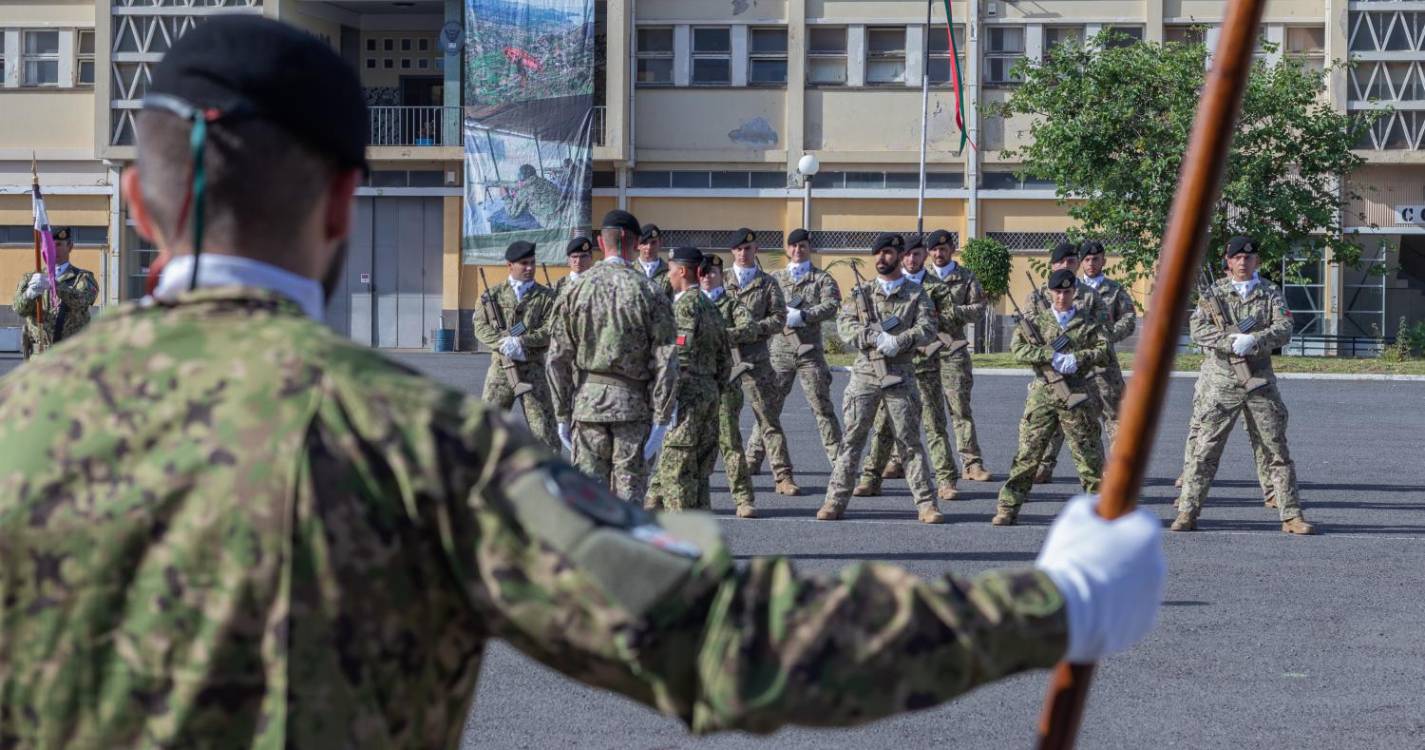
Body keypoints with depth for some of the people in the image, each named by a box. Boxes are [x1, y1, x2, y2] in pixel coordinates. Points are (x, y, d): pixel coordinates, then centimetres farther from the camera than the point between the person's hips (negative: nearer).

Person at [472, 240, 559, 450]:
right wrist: (503, 343, -18)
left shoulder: (546, 297, 5)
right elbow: (481, 327, 0)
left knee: (543, 426, -3)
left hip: (533, 370, -1)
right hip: (500, 368, 1)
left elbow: (551, 331, -6)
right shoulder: (492, 295, 9)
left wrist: (521, 341, -18)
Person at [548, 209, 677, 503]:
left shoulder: (577, 289, 0)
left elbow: (558, 359, 1)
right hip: (633, 406, -1)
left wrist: (562, 414, 8)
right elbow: (665, 361, -6)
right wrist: (661, 419, -2)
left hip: (587, 403, 1)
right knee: (629, 494, 4)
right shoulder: (648, 292, -4)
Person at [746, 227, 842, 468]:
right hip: (780, 349, 1)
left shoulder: (822, 279, 8)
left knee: (822, 407, 0)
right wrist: (782, 313, -12)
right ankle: (754, 456, 8)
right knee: (769, 405, 2)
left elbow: (831, 306, -8)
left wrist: (802, 316, -19)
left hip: (810, 351, -1)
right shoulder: (775, 278, 15)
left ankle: (837, 458, 3)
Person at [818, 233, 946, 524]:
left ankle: (926, 504, 3)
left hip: (900, 375, -1)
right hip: (865, 373, 1)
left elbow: (927, 327, -6)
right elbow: (844, 323, -4)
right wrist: (877, 337, -18)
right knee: (852, 438, 0)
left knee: (910, 441, 1)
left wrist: (899, 342, -22)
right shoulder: (861, 292, 9)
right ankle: (836, 500, 3)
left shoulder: (915, 293, 7)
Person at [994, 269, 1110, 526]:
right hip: (1042, 392, -1)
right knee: (1028, 452, -4)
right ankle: (1008, 509, -2)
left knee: (1089, 453, 5)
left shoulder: (1088, 322, 9)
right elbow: (1017, 347, -6)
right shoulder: (1037, 320, 8)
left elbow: (1103, 350, -1)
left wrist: (1077, 359, -16)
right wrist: (1051, 355, -16)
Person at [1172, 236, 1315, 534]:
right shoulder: (1214, 293, 5)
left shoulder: (1270, 294, 8)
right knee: (1205, 449, -2)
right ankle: (1187, 512, 3)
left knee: (1278, 450, 2)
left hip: (1260, 381, 1)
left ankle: (1291, 515, 7)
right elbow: (1197, 329, -7)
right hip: (1221, 382, -1)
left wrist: (1253, 340, -22)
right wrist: (1231, 339, -20)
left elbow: (1284, 329, -6)